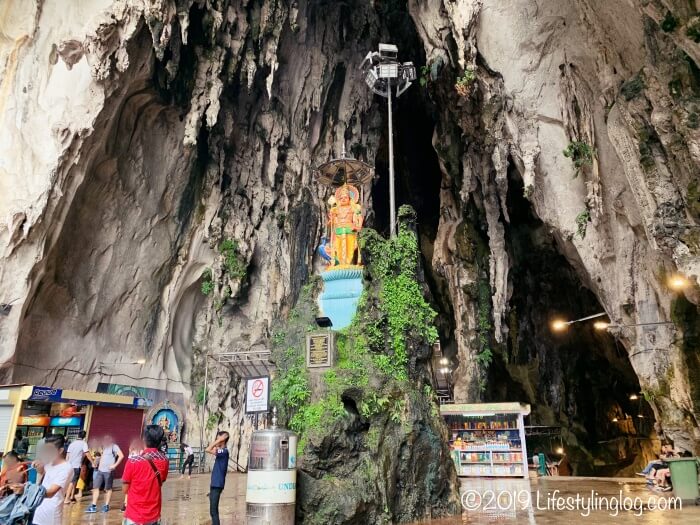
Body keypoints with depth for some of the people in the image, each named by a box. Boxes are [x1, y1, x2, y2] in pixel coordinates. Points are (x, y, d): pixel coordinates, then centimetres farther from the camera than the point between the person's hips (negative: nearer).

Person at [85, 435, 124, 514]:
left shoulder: (114, 446, -7)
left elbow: (121, 456, -17)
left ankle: (106, 506, 12)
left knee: (108, 489, 3)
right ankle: (94, 506, 4)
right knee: (95, 487, 1)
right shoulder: (104, 447, 18)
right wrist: (97, 463, 14)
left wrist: (115, 465, -19)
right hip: (100, 470, 7)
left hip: (108, 471, -7)